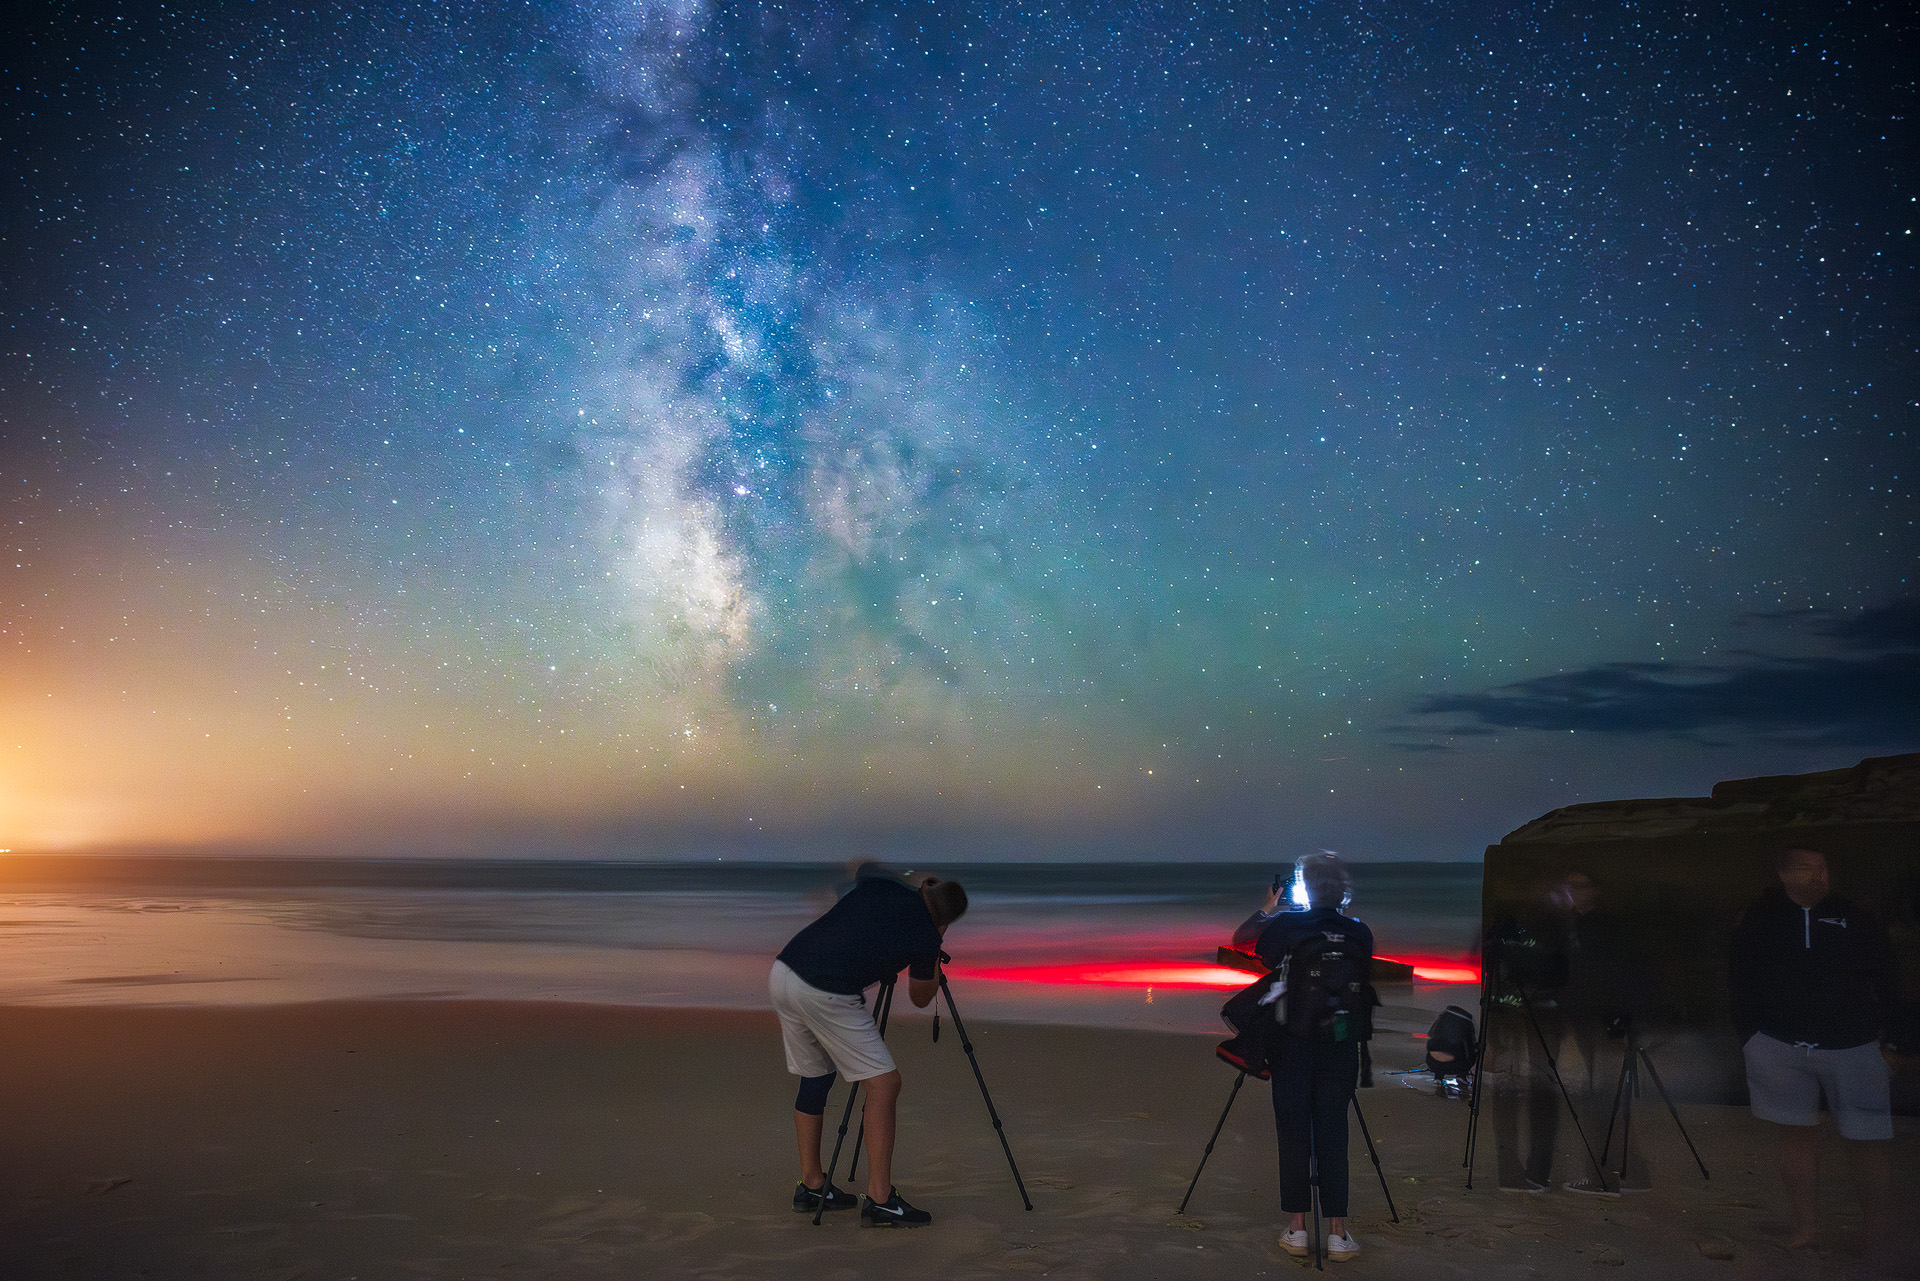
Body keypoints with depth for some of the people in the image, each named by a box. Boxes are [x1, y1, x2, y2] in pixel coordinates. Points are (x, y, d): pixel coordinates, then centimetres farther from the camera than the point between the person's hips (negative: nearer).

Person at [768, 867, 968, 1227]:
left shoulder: (880, 883, 11)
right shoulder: (925, 937, -1)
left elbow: (864, 865, 39)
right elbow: (921, 999, 17)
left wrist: (916, 884, 43)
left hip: (782, 971, 8)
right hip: (826, 995, -7)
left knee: (814, 1076, 22)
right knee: (884, 1081, 1)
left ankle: (811, 1185, 28)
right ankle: (879, 1199, -1)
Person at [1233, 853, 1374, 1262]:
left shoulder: (1286, 925, -8)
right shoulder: (1359, 934, -1)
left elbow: (1240, 938, 7)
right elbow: (1365, 985, 11)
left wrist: (1267, 910, 19)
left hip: (1292, 1045, -2)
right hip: (1341, 1046, 2)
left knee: (1294, 1135, 6)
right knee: (1333, 1136, 6)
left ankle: (1296, 1228, 10)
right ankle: (1337, 1232, 6)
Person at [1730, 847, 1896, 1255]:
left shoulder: (1856, 919, 1)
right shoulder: (1759, 921, 2)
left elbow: (1883, 979, 6)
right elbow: (1740, 983, 6)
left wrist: (1876, 1027, -1)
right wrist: (1749, 1036, 2)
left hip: (1852, 1048, 0)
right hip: (1779, 1045, 1)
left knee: (1868, 1141, -1)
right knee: (1796, 1131, 5)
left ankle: (1876, 1237, 10)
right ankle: (1805, 1224, 16)